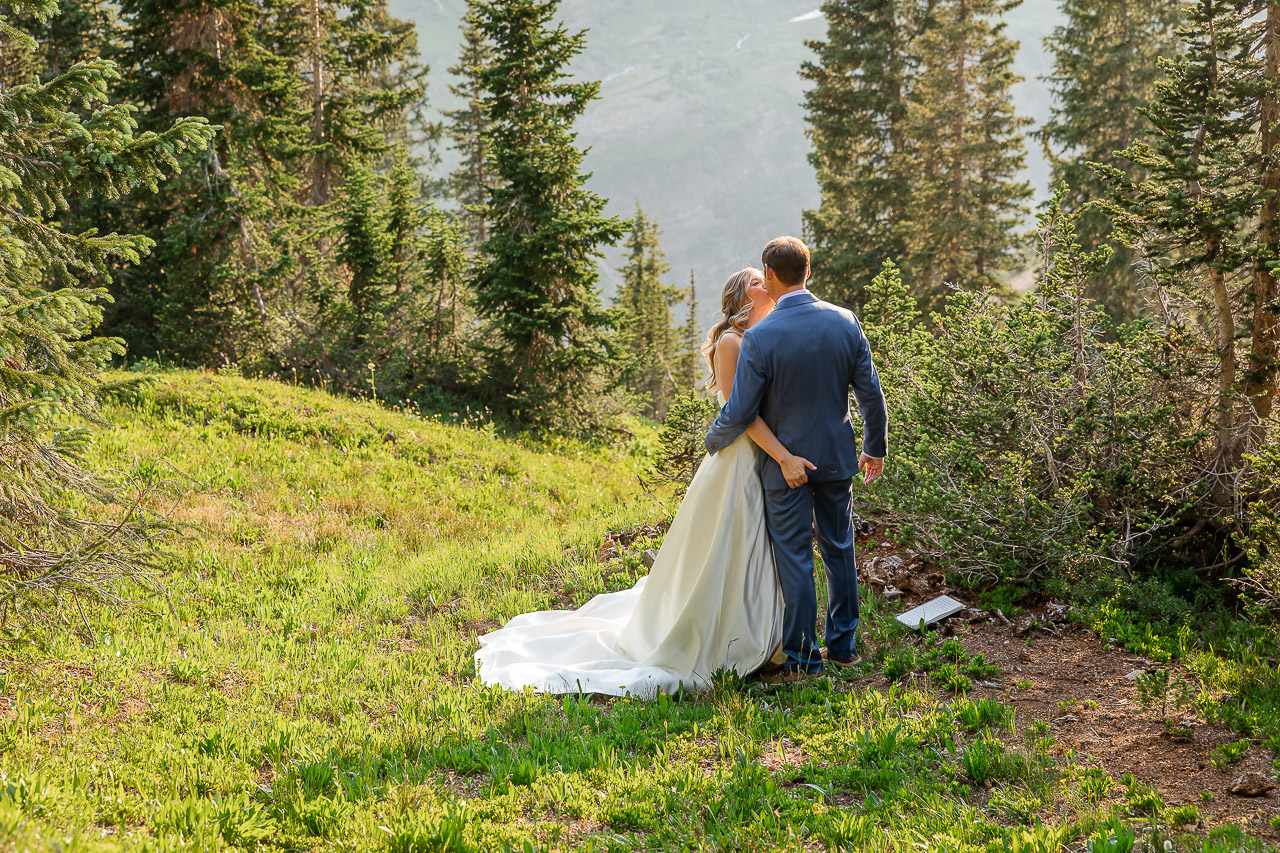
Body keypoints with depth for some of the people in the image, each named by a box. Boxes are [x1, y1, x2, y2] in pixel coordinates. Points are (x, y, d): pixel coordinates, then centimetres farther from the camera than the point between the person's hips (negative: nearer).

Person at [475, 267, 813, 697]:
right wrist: (784, 457, -26)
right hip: (737, 465, -8)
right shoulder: (730, 343, -12)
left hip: (767, 468, 8)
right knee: (719, 564, 0)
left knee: (755, 564, 15)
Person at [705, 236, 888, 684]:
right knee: (839, 548, 18)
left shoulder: (760, 337, -19)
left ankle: (802, 659, 12)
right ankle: (842, 644, 29)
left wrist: (713, 442, 6)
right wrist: (874, 449, 14)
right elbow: (871, 393, 0)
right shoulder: (845, 322, -5)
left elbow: (740, 411, -14)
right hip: (837, 457, 5)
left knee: (794, 558, 5)